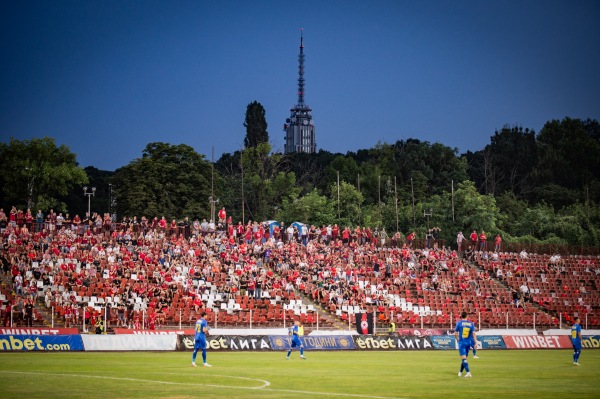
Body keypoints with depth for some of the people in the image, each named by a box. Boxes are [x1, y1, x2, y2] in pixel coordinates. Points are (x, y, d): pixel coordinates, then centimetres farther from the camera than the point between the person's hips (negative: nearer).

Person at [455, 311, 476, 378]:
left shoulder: (459, 323, -3)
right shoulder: (471, 323, 4)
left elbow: (455, 333, 0)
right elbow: (473, 333, -5)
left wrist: (457, 340, 19)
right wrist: (475, 342, -7)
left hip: (461, 342, -4)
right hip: (468, 343, 4)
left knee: (463, 358, -9)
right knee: (464, 358, 17)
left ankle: (468, 372, -25)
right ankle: (460, 372, 29)